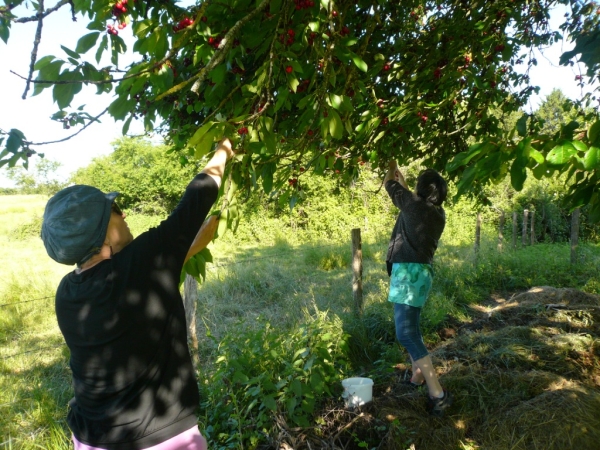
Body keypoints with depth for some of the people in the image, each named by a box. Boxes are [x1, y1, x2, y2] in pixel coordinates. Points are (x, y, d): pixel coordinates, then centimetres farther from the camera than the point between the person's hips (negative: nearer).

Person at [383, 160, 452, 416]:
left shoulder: (416, 205, -13)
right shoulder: (437, 212, 10)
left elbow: (391, 185, 3)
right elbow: (405, 193, 27)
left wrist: (391, 168, 23)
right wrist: (398, 171, 37)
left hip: (409, 272, -10)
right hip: (419, 271, 10)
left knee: (406, 334, -11)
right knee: (410, 328, 22)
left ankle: (438, 394, -12)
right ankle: (417, 378, 33)